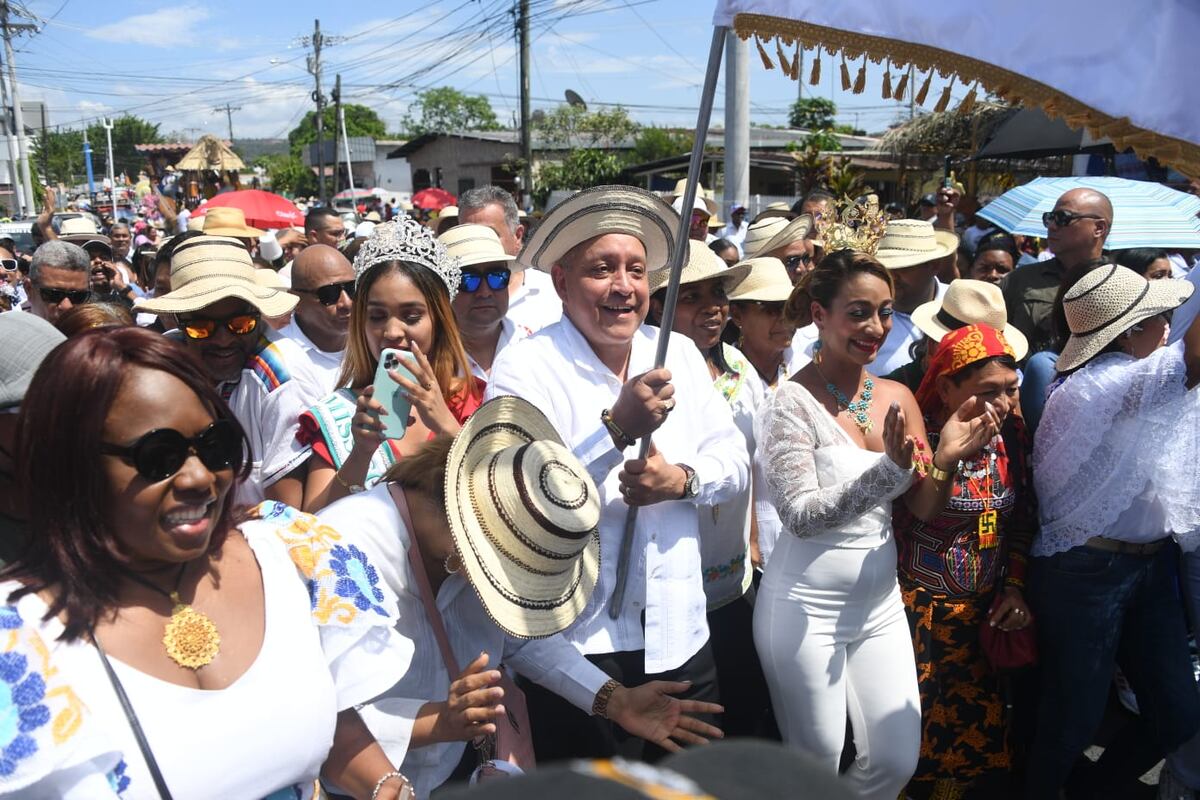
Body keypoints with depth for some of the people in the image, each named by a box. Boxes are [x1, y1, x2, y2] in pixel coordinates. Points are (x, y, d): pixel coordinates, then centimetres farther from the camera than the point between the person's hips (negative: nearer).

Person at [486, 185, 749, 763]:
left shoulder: (680, 354, 5)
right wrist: (618, 426, -30)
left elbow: (734, 462, 6)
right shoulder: (524, 368, -12)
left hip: (681, 635, 5)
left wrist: (684, 479, -15)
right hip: (576, 644, -5)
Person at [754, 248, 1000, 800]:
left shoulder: (898, 397, 3)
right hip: (806, 609, -5)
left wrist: (946, 458, -15)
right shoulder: (793, 402, -15)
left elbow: (925, 511, 4)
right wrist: (891, 467, -29)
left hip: (879, 605, 6)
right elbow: (801, 516, -21)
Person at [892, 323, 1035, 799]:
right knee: (918, 735, 5)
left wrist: (1014, 586, 5)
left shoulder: (1010, 437, 0)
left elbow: (1022, 521, 12)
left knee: (978, 731, 15)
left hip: (986, 613, 6)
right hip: (923, 615, -5)